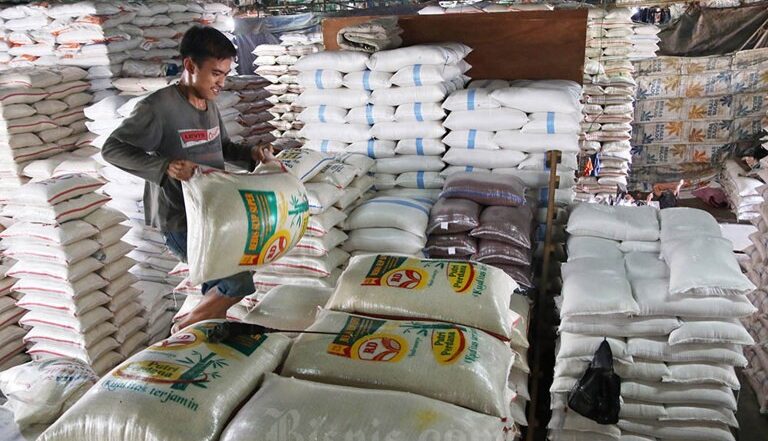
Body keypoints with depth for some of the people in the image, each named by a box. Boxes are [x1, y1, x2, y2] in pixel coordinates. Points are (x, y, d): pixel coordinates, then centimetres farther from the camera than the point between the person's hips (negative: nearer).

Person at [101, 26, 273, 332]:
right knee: (239, 283, -13)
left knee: (218, 287, 16)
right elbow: (111, 149, -19)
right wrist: (164, 166, -35)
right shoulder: (159, 106, -19)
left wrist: (251, 154, -1)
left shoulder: (209, 104, 7)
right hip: (179, 222, -8)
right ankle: (185, 329, 11)